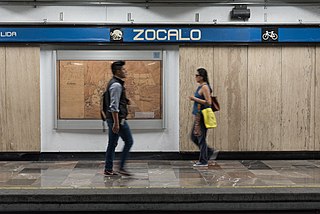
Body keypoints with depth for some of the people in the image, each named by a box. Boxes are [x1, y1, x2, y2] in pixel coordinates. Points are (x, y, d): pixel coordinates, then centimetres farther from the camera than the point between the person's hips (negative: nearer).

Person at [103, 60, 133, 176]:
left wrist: (125, 101, 13)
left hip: (112, 119, 10)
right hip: (117, 118, -10)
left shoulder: (114, 83, 16)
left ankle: (108, 169, 17)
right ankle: (121, 167, 1)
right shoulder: (117, 85, -16)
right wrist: (116, 123, -23)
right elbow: (114, 106, -22)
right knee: (129, 141, -2)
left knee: (112, 144, 12)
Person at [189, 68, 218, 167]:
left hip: (203, 116, -10)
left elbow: (208, 102, -22)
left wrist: (195, 99, -20)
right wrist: (194, 99, 13)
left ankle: (203, 161, 9)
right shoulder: (200, 87, 14)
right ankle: (211, 152, 23)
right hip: (198, 116, 10)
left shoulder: (204, 87, -15)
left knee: (201, 138, -1)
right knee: (194, 137, 15)